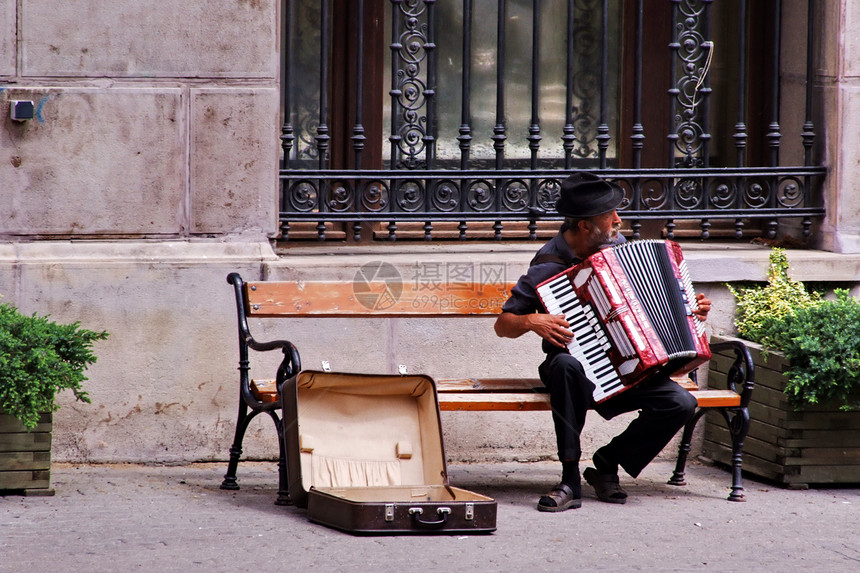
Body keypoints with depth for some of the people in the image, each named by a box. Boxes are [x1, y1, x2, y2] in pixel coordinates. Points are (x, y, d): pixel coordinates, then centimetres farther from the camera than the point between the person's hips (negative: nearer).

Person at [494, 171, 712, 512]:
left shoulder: (617, 245, 4)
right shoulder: (548, 266, -12)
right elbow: (502, 325, -6)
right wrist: (532, 321, -26)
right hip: (579, 373, -4)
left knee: (681, 404, -21)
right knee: (566, 364, -40)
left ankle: (608, 462, 1)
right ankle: (571, 480, -31)